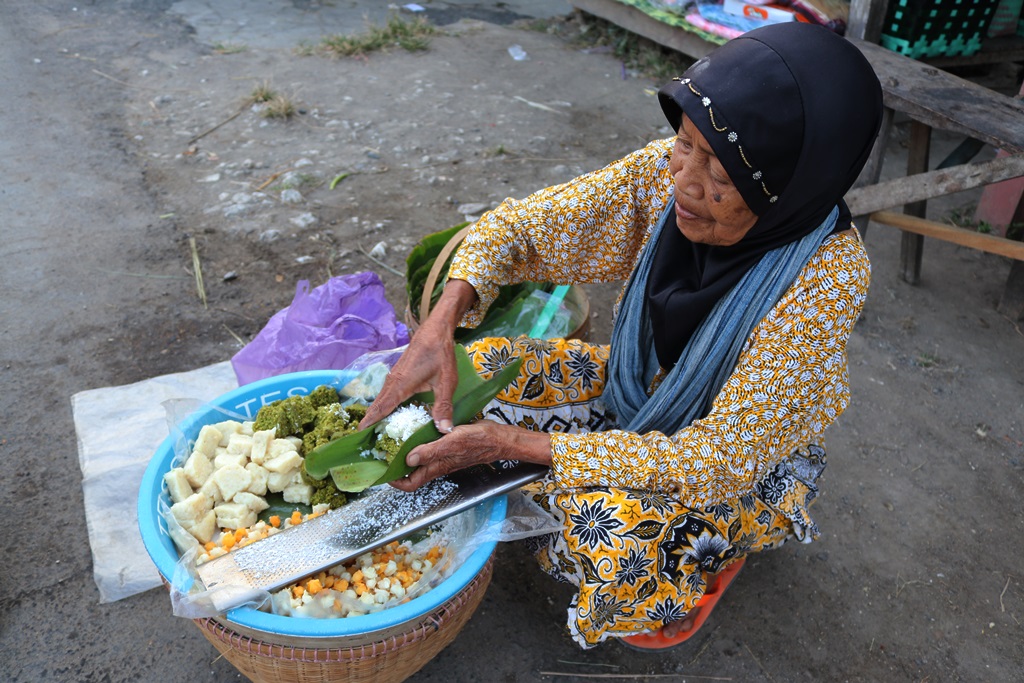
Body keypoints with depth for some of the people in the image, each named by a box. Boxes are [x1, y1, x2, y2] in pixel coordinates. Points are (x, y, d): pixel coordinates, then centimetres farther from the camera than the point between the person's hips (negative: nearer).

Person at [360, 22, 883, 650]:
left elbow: (716, 461, -32)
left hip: (749, 460, -4)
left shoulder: (826, 276, -34)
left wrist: (511, 443, -35)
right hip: (636, 389, 5)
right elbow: (520, 227, -14)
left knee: (614, 539, -33)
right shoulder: (665, 172, -20)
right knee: (478, 373, -12)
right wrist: (439, 327, -33)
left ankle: (714, 551, 3)